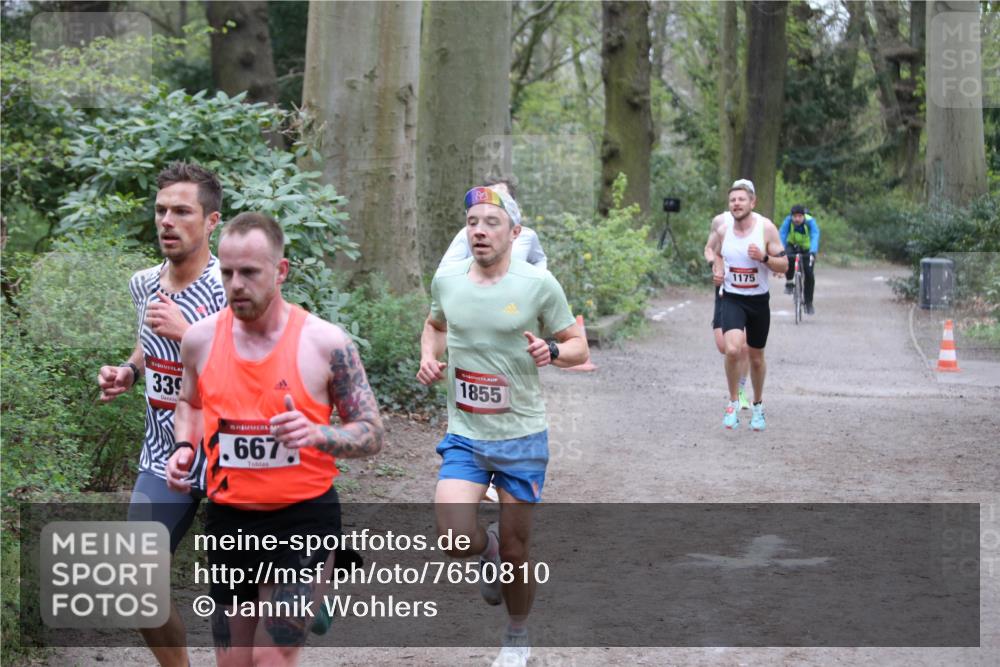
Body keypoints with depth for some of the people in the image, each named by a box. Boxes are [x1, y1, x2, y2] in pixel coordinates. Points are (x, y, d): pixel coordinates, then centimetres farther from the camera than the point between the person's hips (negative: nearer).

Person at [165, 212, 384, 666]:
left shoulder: (324, 342, -10)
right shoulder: (201, 338, 0)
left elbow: (372, 434, -5)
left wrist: (317, 434, -25)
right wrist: (184, 446, 0)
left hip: (303, 517, -4)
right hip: (228, 519, 4)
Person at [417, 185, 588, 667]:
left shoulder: (538, 284, -11)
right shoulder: (446, 280, -1)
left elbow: (578, 346, -3)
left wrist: (552, 353, -24)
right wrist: (428, 357, 0)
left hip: (521, 436, -2)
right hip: (464, 434, 2)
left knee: (515, 547, 8)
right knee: (456, 539, -17)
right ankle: (489, 547, 22)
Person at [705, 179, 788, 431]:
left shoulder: (766, 228, -10)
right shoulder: (723, 230, -4)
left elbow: (784, 266, -7)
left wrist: (764, 257, -24)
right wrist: (717, 271, -1)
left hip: (758, 301, 0)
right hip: (732, 299, 0)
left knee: (756, 358, 14)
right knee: (732, 349, -24)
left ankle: (758, 405, 37)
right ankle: (733, 402, -4)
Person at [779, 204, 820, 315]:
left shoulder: (810, 221, -30)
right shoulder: (788, 220, -26)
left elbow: (815, 237, -41)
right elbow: (782, 236, -35)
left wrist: (813, 253, -58)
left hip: (806, 248, 0)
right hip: (792, 246, 0)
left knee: (809, 274, -12)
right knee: (788, 259, -34)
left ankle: (809, 303, 5)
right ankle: (789, 282, -6)